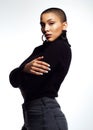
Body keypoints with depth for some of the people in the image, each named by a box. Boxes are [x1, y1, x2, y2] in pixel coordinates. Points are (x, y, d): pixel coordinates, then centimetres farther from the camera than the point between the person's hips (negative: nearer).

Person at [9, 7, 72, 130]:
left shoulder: (61, 47, -13)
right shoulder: (40, 50, 13)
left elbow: (28, 84, -21)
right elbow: (13, 78, 1)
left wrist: (22, 71, -1)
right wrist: (25, 68, -18)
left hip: (46, 115, -8)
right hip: (33, 114, 8)